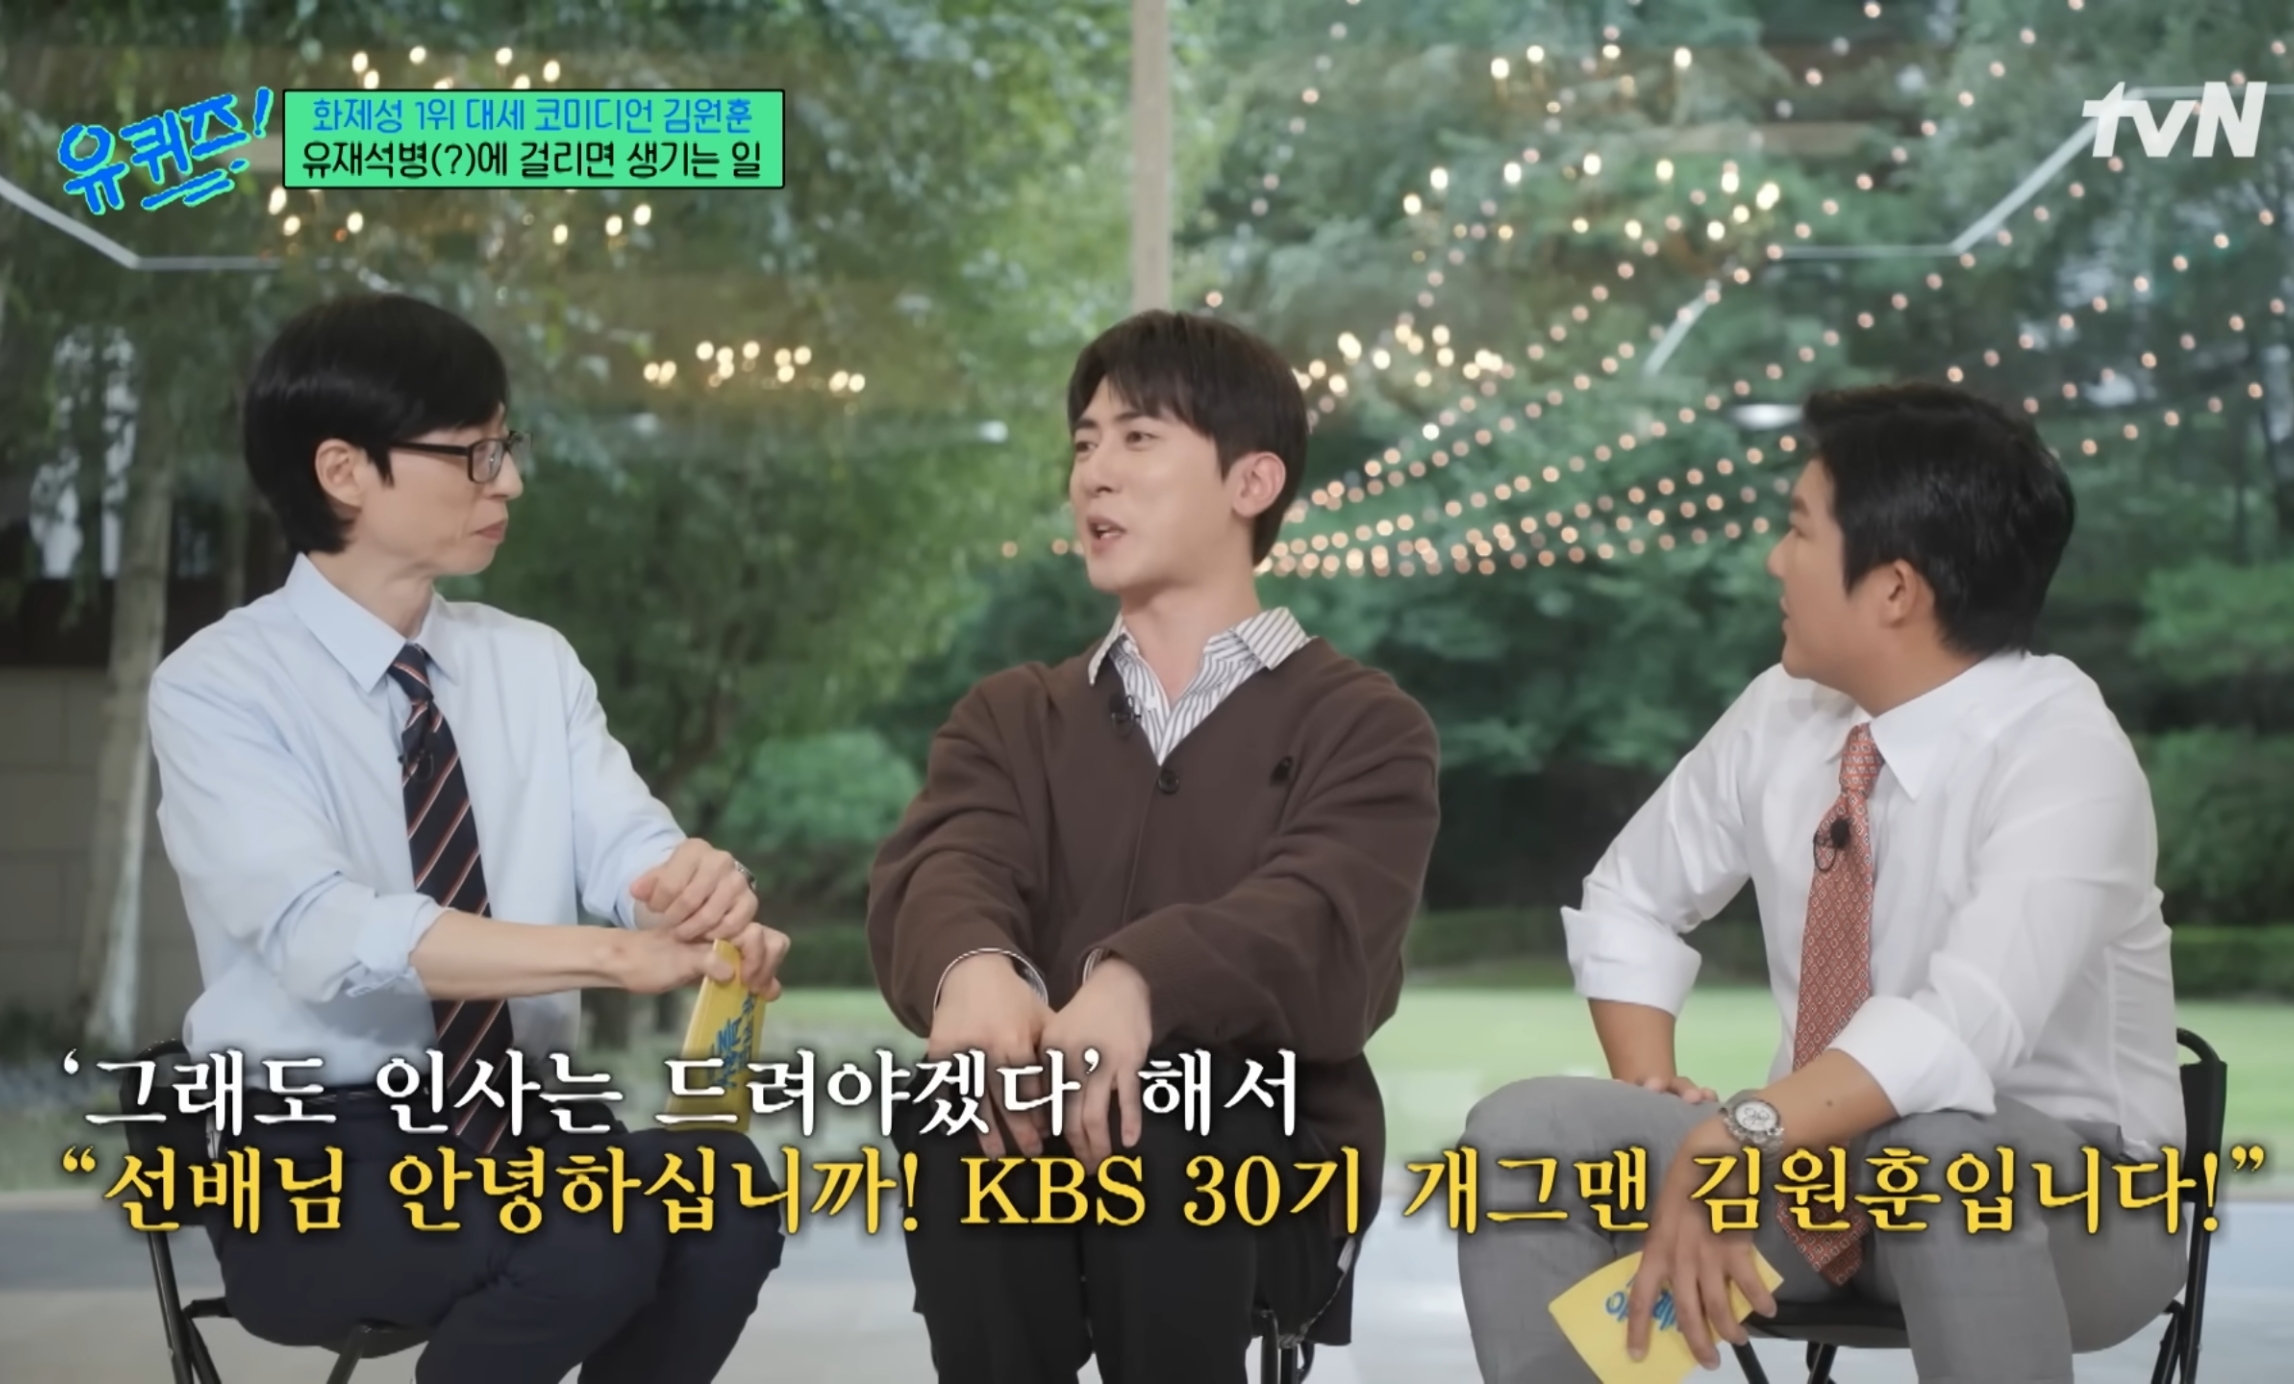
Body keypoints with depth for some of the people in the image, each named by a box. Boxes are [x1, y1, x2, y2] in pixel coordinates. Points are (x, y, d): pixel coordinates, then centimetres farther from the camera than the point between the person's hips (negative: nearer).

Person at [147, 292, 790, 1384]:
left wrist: (697, 888, -31)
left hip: (527, 1127, 5)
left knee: (719, 1193, -28)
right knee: (592, 1228, -33)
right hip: (313, 1155, -5)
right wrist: (619, 954, -34)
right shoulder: (217, 687, -8)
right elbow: (326, 935, -23)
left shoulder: (537, 663, 10)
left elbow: (624, 845, -5)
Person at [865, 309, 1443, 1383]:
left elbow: (1318, 932, -15)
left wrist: (1139, 983, -38)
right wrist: (971, 966, -32)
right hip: (1027, 1188, 2)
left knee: (1163, 1100, -35)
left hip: (1265, 1180, -2)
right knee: (955, 1112, -31)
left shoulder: (1362, 727, 7)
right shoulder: (1010, 719, 18)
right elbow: (934, 878, -5)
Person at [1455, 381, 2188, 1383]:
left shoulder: (2065, 757, -22)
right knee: (1521, 1133, -13)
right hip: (1817, 1158, 6)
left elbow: (1959, 1029, -38)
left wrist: (1735, 1145, -44)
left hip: (2066, 1190, -6)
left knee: (1942, 1164, -40)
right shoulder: (1782, 714, -2)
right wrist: (1654, 1105, -5)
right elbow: (1629, 905, 11)